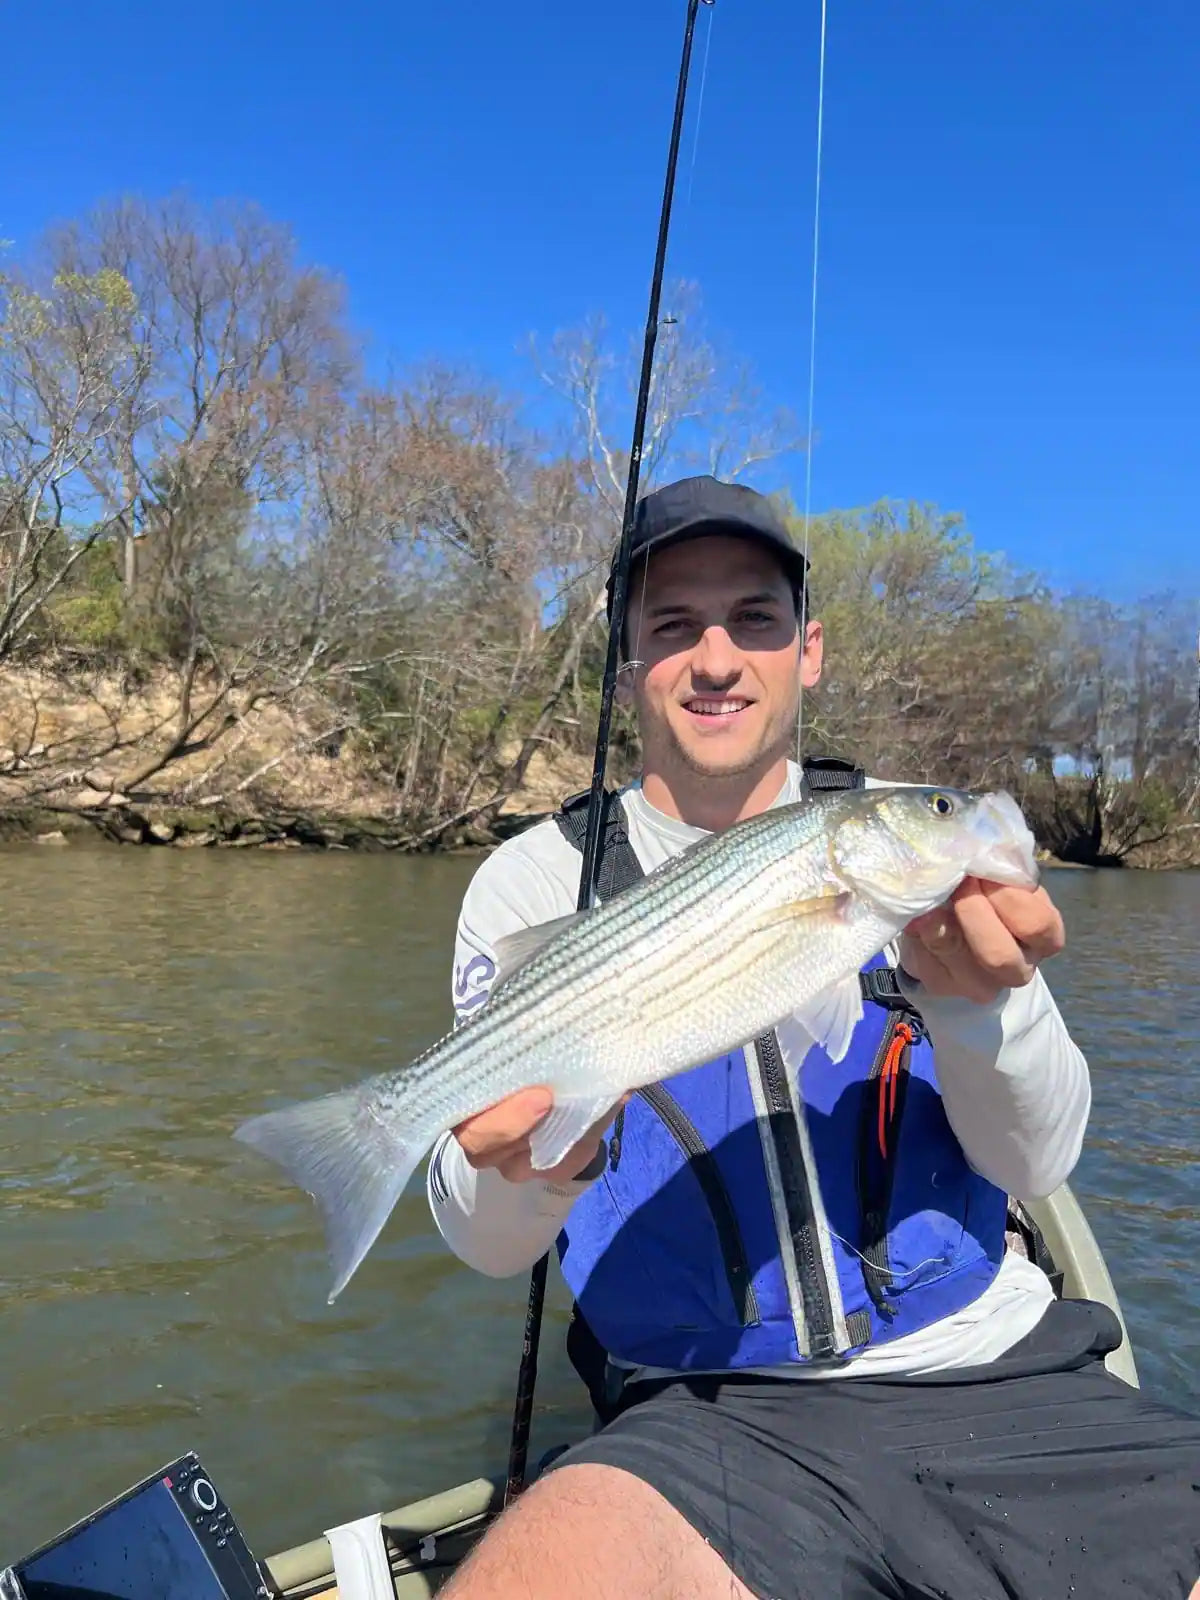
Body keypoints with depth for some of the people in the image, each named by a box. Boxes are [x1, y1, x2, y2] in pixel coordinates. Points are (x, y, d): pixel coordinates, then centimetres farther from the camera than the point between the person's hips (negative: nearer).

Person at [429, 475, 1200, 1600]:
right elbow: (487, 1243, -2)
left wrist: (977, 997, -22)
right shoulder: (535, 882, 0)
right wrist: (535, 1163, -26)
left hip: (1004, 1377, 3)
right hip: (711, 1414, -1)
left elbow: (1036, 1159, -2)